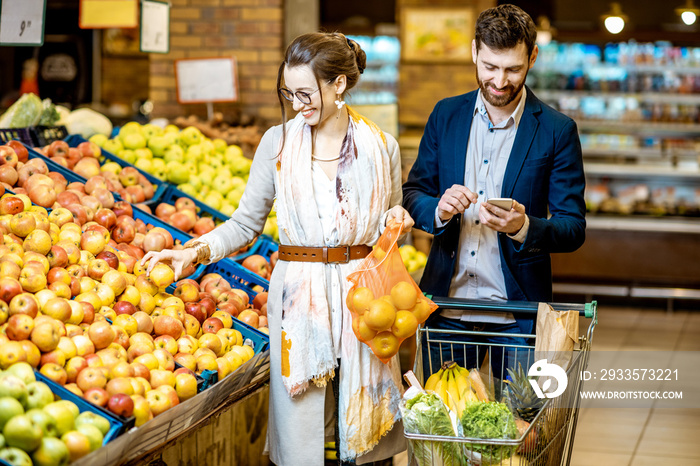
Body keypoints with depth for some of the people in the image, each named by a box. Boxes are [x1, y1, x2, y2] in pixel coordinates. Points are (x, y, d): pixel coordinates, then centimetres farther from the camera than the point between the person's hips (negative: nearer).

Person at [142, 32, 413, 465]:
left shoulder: (382, 147, 2)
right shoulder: (278, 143, 0)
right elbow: (246, 223, 3)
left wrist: (395, 221, -9)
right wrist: (195, 252, -11)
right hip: (298, 295, 0)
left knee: (363, 431, 8)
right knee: (300, 431, 4)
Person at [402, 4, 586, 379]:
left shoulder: (557, 131, -4)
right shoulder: (446, 115, 6)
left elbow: (573, 228, -4)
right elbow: (412, 193, 10)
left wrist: (523, 228, -24)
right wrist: (438, 210, -13)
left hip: (516, 315, -2)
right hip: (446, 307, 3)